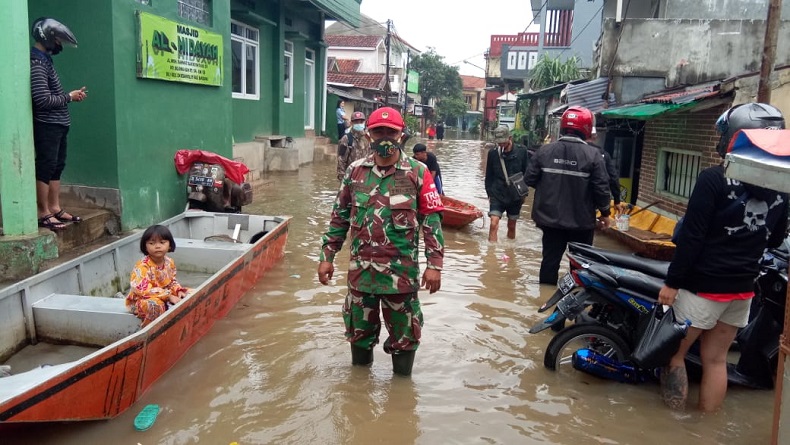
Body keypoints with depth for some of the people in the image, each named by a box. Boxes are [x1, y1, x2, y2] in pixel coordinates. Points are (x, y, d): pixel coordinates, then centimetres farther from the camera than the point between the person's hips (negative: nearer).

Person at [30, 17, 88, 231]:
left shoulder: (45, 60, 16)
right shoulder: (36, 63, -15)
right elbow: (43, 99, -22)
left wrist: (72, 95, 4)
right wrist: (69, 97, -10)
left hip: (58, 124, 10)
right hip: (46, 125, -10)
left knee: (57, 166, 13)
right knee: (45, 167, -5)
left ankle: (55, 208, 21)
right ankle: (43, 213, 2)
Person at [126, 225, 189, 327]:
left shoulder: (169, 262, -3)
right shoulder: (142, 266, -26)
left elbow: (172, 281, 11)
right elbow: (144, 290, -35)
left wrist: (178, 291, -11)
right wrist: (169, 296, -33)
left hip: (164, 297, 7)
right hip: (141, 301, -7)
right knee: (155, 304, -38)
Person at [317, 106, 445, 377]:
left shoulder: (418, 172, -6)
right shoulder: (355, 171, 4)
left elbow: (432, 220, -5)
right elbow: (339, 216, 9)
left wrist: (434, 264, -10)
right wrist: (326, 256, 7)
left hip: (401, 270, -3)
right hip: (361, 269, 3)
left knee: (404, 333, 9)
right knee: (359, 329, 18)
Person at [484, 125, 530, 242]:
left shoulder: (521, 150, -6)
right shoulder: (493, 153, -4)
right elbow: (489, 176, 6)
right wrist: (489, 193, 3)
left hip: (515, 196, 1)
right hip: (497, 195, -1)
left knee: (511, 226, 13)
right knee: (494, 224, -14)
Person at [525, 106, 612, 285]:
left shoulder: (545, 150, -4)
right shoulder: (593, 154, -11)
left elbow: (530, 179, -1)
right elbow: (601, 187, -11)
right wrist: (605, 213, 3)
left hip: (550, 217, 2)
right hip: (582, 220, -2)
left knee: (550, 257, 13)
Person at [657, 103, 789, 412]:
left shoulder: (714, 178, -15)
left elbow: (691, 236, -18)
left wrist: (672, 282, -13)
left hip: (704, 284, -6)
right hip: (743, 288, 6)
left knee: (674, 351, 8)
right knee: (716, 358, 16)